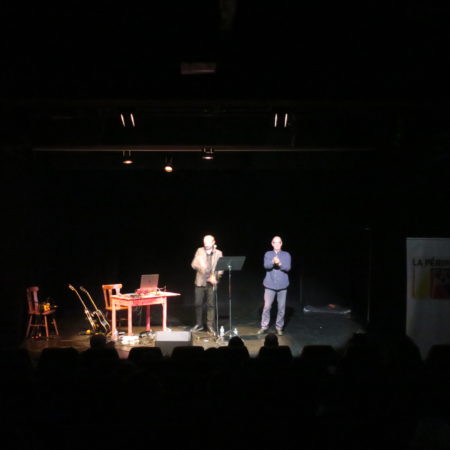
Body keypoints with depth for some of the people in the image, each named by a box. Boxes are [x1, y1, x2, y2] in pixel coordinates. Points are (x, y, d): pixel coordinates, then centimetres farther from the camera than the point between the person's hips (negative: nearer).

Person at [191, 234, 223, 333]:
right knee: (198, 304, 3)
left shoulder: (218, 253, 5)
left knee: (211, 305, -1)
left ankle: (210, 326, 8)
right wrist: (200, 266, -17)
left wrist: (215, 277, -13)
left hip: (212, 283, -1)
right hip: (200, 281, 1)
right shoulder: (200, 251, 8)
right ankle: (199, 324, 17)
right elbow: (193, 264, 4)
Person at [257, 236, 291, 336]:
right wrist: (273, 262, -30)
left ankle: (279, 327, 14)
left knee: (281, 308, 2)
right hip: (270, 285, 0)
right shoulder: (268, 254, 7)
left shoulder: (286, 255, 6)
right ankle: (264, 327, 11)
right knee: (267, 306, 0)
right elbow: (266, 265, -10)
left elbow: (288, 268, -7)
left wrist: (279, 264, -25)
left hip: (282, 286, 0)